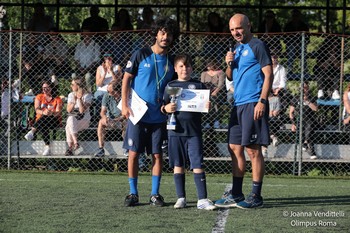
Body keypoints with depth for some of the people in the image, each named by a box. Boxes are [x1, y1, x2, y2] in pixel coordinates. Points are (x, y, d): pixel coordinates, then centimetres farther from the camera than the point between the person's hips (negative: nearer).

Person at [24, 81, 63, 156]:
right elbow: (37, 110, -7)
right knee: (43, 127, -36)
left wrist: (51, 113, -36)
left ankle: (32, 131, -38)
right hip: (40, 120, 2)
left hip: (54, 120, -2)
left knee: (45, 118, -37)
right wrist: (43, 112, -31)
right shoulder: (39, 97, 10)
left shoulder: (57, 99, 4)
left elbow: (58, 112, -11)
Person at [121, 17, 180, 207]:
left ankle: (155, 194, 9)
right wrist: (124, 105, -8)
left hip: (159, 117, 3)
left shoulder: (171, 61, 8)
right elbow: (126, 80, 0)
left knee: (157, 155, 1)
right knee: (133, 154, -1)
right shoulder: (140, 55, -2)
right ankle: (133, 193, 7)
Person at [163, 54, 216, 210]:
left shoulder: (199, 85, 8)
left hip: (194, 131, -1)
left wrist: (208, 106, -13)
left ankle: (202, 199, -6)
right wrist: (166, 108, -12)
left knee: (197, 165, -5)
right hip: (176, 131, 1)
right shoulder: (171, 86, 9)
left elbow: (205, 105, 9)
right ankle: (181, 198, 15)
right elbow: (163, 107, 9)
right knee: (178, 165, 7)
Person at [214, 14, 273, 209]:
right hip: (238, 105, 9)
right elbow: (230, 77, 24)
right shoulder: (237, 49, 19)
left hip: (253, 104, -9)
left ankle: (256, 196, -3)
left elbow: (269, 74, -12)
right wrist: (229, 64, 2)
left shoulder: (257, 46, -6)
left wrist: (262, 101, -20)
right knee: (235, 148, 8)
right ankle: (236, 195, 14)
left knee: (253, 149, -7)